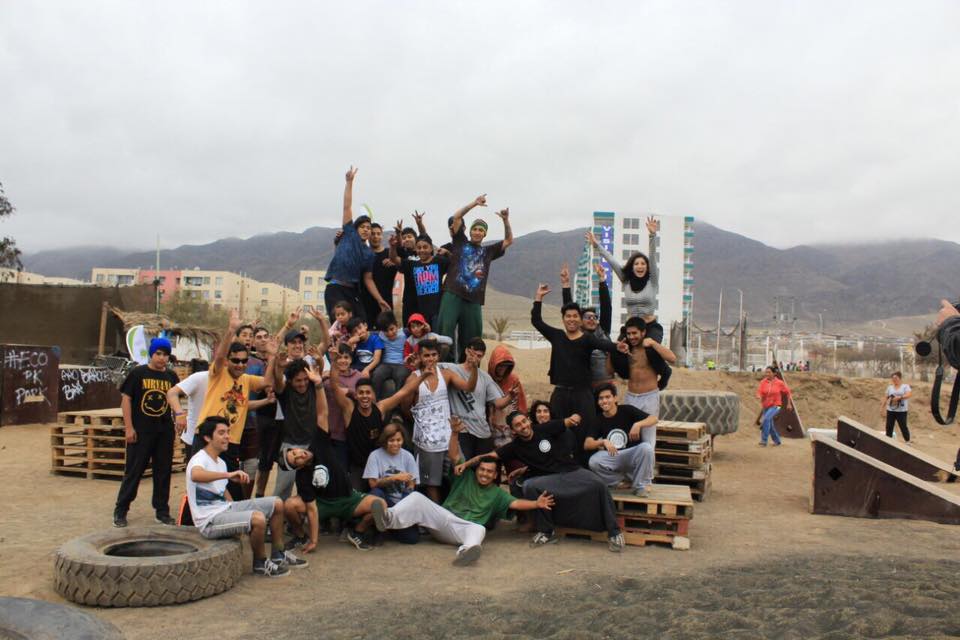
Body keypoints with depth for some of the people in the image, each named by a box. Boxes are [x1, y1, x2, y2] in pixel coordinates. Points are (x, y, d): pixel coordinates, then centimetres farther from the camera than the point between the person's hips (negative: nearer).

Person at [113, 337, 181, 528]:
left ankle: (162, 511, 20)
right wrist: (129, 428, -9)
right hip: (141, 432, -4)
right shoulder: (138, 373, -3)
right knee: (133, 470, 2)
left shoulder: (171, 376, 7)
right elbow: (126, 399, -4)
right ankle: (120, 510, 15)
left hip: (165, 432, 4)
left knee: (164, 471, 9)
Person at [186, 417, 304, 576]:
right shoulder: (199, 460, -17)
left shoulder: (221, 462, 13)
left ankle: (278, 555, 18)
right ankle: (261, 564, -6)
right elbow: (195, 475, -42)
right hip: (210, 521, -10)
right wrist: (229, 475, -50)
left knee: (277, 504, 6)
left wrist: (238, 511, 12)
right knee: (258, 518, -32)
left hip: (225, 509, 10)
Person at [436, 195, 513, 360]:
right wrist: (474, 204, 0)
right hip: (453, 294, -3)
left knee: (470, 339, 4)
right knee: (445, 330, -16)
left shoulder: (488, 251, 21)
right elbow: (456, 218, 7)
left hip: (474, 300, 3)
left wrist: (506, 221, 9)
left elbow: (509, 241, 22)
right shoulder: (461, 242, 14)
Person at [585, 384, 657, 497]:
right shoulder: (598, 420, 1)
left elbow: (654, 419, -13)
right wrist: (603, 442, -29)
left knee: (646, 447, -32)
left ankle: (641, 485, -11)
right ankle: (624, 479, -1)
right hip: (613, 457, 2)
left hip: (633, 455, -2)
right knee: (593, 461, -27)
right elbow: (587, 445, -10)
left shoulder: (626, 410, -6)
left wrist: (638, 424, -32)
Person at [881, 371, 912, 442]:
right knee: (889, 427, 5)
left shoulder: (905, 386, -2)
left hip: (901, 411, -4)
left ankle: (907, 441, 15)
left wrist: (899, 397, -29)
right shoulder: (890, 387, 9)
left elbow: (909, 394, -18)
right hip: (890, 411, 4)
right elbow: (886, 398, 10)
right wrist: (883, 409, 7)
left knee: (903, 427, -1)